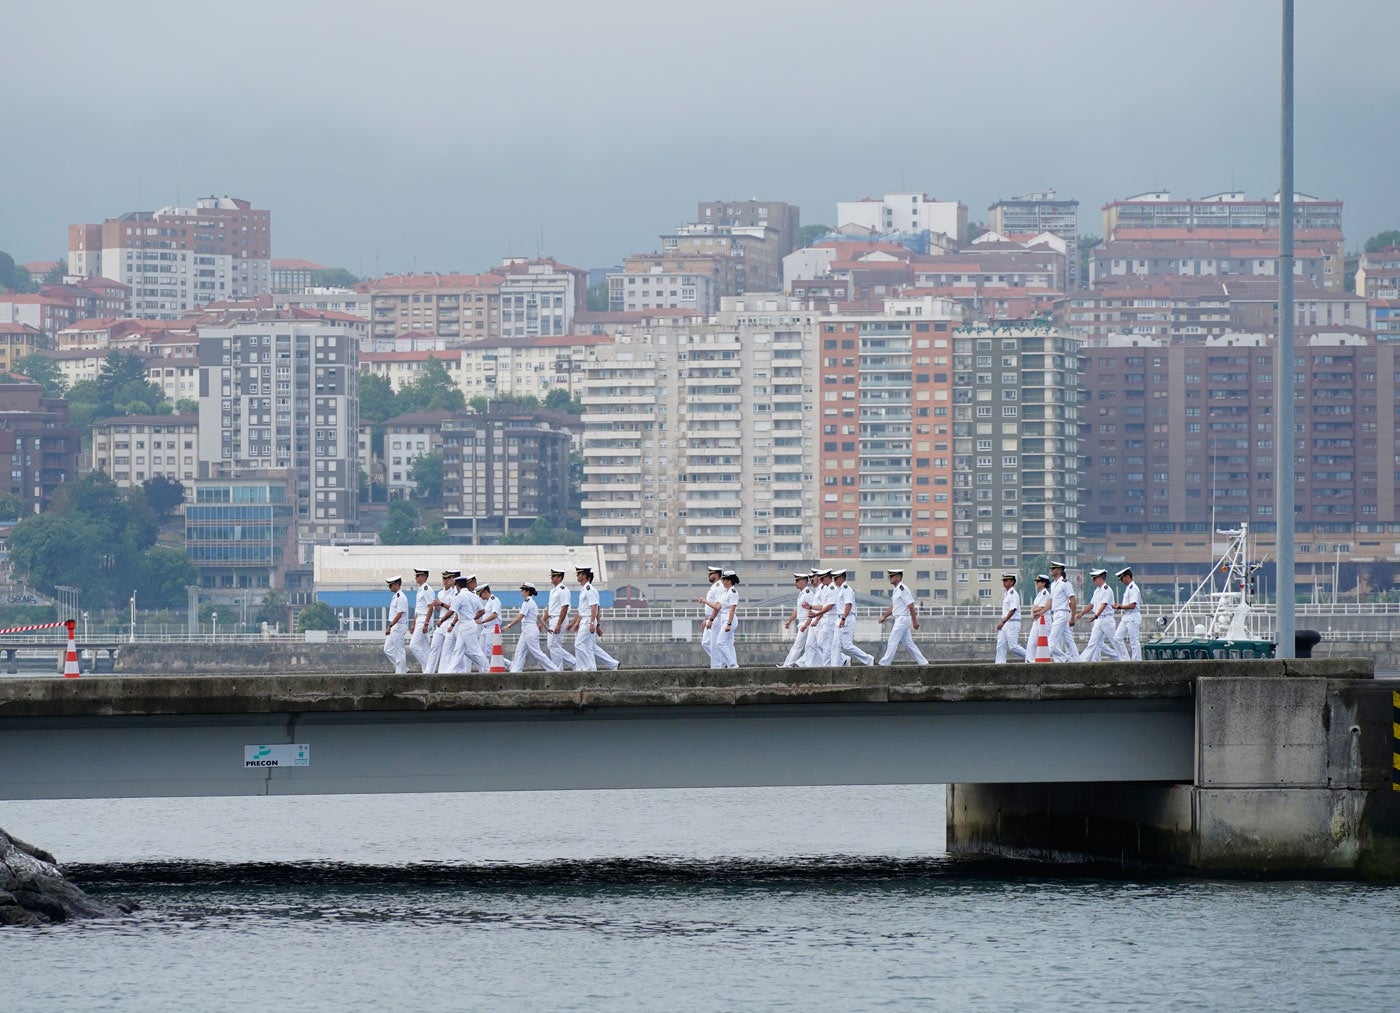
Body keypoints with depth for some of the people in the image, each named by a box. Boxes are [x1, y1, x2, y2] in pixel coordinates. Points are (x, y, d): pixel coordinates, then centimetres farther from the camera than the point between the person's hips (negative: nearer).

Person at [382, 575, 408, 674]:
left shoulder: (401, 597, -16)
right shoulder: (395, 596, 14)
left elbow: (399, 615, -21)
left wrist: (390, 627, -23)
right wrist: (389, 627, 18)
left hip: (399, 627, -10)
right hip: (393, 628, 10)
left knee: (399, 651, -4)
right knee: (388, 649, 11)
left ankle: (400, 671, 2)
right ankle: (403, 668, 17)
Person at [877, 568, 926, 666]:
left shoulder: (902, 589, -15)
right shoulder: (896, 590, 15)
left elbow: (910, 605, -18)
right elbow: (893, 607, 24)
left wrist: (915, 621, -19)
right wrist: (884, 616, 17)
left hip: (902, 619, -10)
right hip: (900, 620, 10)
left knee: (893, 642, -7)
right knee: (908, 642, 10)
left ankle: (884, 663, -5)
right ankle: (922, 662, 11)